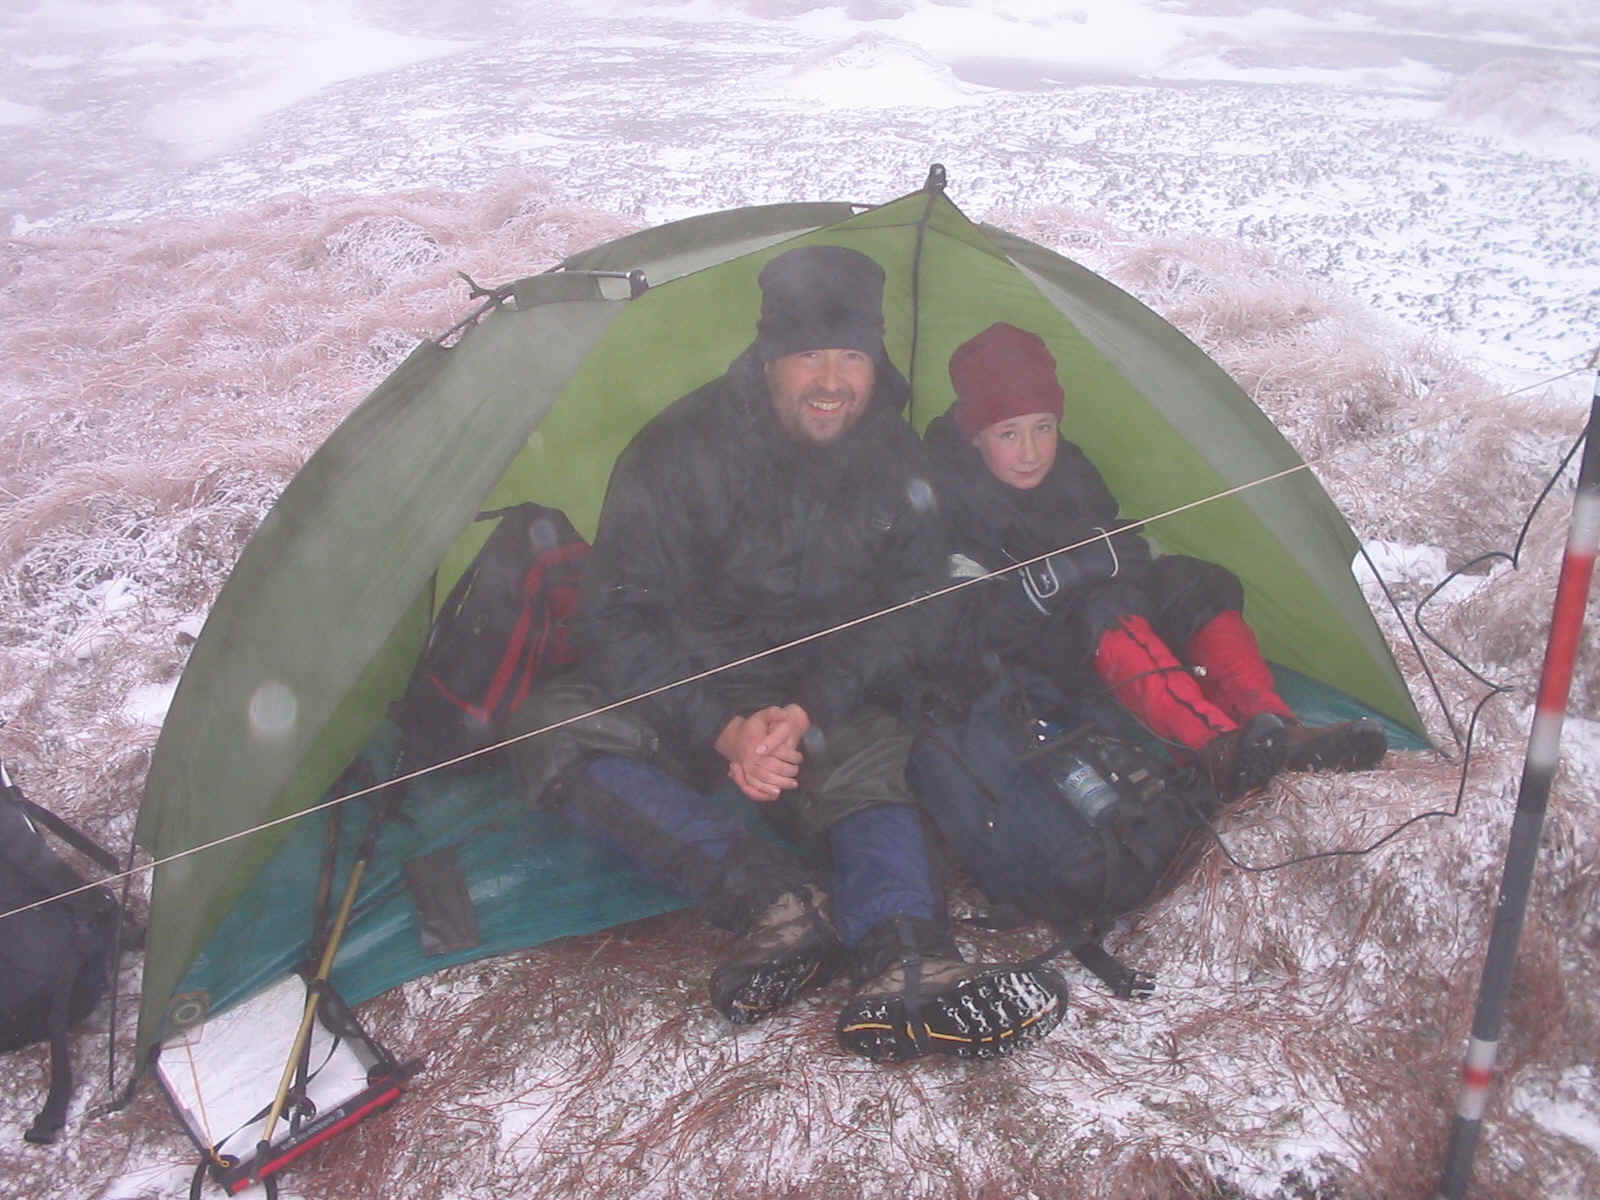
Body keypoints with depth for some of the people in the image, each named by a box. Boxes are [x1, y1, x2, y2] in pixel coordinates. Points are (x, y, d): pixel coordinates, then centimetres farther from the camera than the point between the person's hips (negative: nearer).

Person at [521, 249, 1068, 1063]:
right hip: (681, 707, -2)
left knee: (868, 754, -32)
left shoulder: (896, 461, -5)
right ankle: (783, 902, -42)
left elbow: (906, 614, -5)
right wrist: (723, 728, -29)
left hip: (822, 701, 2)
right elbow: (616, 625, -17)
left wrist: (809, 707, -22)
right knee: (570, 750, -33)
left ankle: (904, 970, -50)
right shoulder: (683, 451, -17)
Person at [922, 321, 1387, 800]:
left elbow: (1128, 550, 6)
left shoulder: (1068, 466, 0)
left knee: (1192, 583, -17)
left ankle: (1278, 730, -32)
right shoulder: (949, 497, -19)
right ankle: (1219, 750, -55)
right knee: (1105, 611, -37)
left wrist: (1102, 560, -18)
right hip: (1023, 650, -7)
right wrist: (1048, 581, -30)